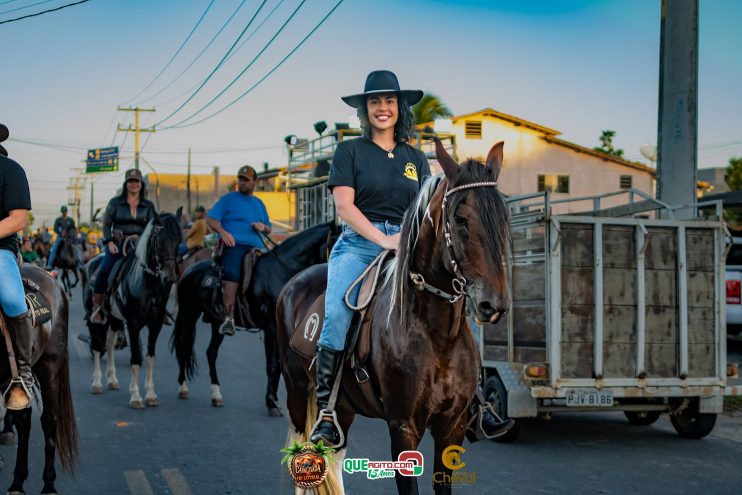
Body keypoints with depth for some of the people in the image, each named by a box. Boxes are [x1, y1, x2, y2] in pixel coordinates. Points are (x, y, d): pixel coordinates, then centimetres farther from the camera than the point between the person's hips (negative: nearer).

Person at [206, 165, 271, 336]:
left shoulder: (259, 203, 26)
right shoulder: (228, 199, 12)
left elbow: (269, 229, 30)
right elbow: (210, 218, 2)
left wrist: (263, 227, 5)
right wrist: (222, 231, -17)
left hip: (255, 247, 5)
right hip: (234, 245, -5)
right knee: (232, 279, -22)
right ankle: (228, 318, -26)